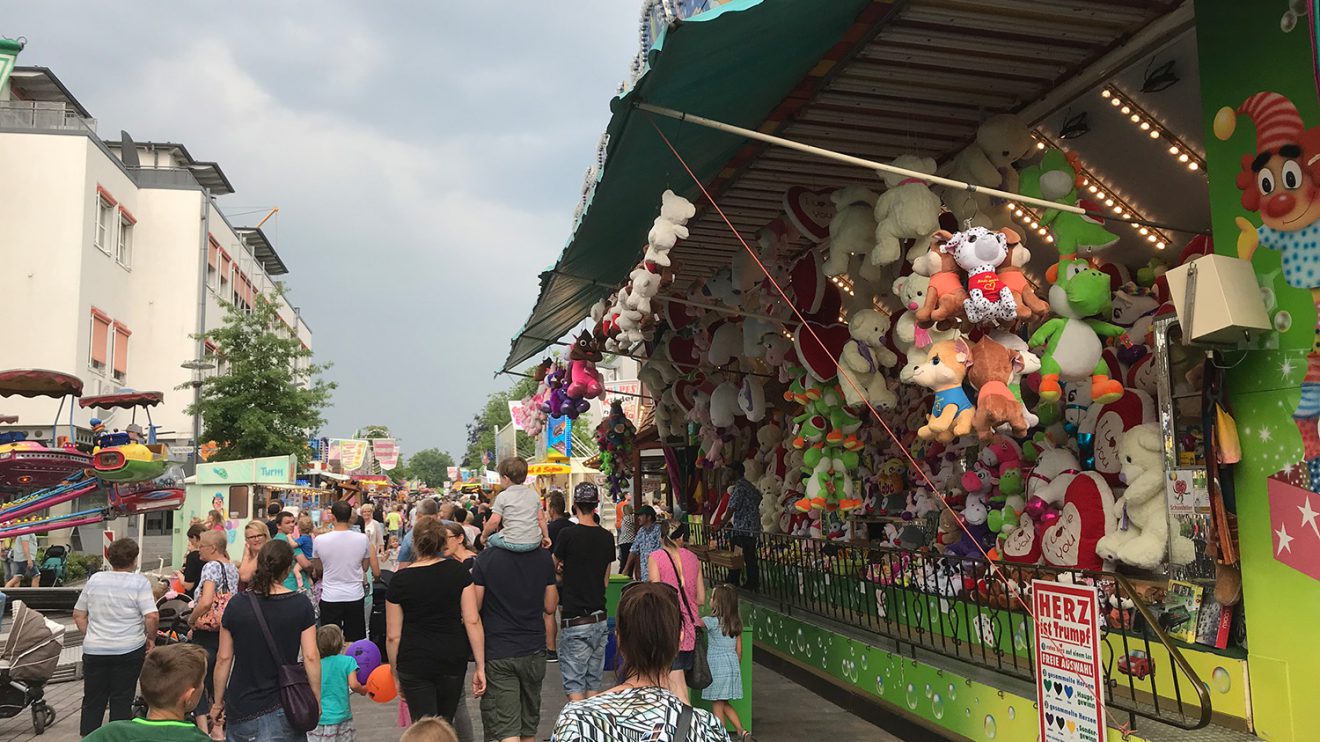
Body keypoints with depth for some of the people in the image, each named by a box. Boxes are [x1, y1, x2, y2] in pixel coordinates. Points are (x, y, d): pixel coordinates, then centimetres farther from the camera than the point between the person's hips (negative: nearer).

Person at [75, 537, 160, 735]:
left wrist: (91, 636, 17)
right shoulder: (139, 582, -9)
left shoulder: (94, 580, 4)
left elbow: (78, 615, 10)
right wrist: (150, 639, -3)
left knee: (92, 701, 13)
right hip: (129, 651, -3)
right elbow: (152, 616, -18)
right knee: (121, 701, 6)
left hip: (94, 650, 3)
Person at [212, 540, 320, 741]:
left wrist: (218, 701, 11)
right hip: (283, 707, -2)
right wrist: (316, 699, 2)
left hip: (241, 706, 2)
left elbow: (224, 658, 0)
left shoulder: (237, 605, -4)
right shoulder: (301, 605, -8)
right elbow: (311, 656, -9)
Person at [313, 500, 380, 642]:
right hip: (355, 597, 1)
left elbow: (318, 567, 7)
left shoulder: (320, 540, -12)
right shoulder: (363, 539, -9)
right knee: (355, 642, 13)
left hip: (330, 597, -1)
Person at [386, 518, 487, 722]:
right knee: (445, 723, 20)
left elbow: (393, 636, -4)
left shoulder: (400, 579, -7)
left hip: (414, 662, -1)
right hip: (453, 659, 2)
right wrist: (480, 667, -5)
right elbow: (472, 621, -9)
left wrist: (395, 674, 9)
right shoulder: (458, 571, -5)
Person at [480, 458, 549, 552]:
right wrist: (546, 536, 21)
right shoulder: (534, 494, 9)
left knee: (490, 540, 22)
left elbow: (494, 521, -7)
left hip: (512, 543, -4)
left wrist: (484, 535, 8)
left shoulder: (502, 496, -4)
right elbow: (541, 518, 10)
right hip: (534, 543, 5)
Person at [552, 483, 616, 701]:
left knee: (574, 685, -1)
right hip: (600, 619, 5)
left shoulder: (568, 534, -12)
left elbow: (554, 567, 4)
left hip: (575, 620, -5)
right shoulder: (606, 537, 3)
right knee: (593, 683, 13)